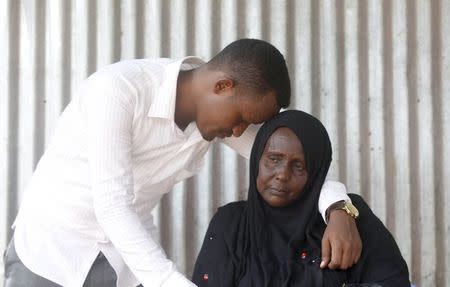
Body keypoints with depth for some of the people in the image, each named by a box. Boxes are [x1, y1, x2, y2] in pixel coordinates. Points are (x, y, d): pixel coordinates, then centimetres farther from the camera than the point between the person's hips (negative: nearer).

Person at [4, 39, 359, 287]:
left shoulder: (222, 109, -7)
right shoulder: (119, 89, -26)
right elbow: (112, 206, -31)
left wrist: (339, 208, -25)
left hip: (128, 254, 5)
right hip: (51, 243, -5)